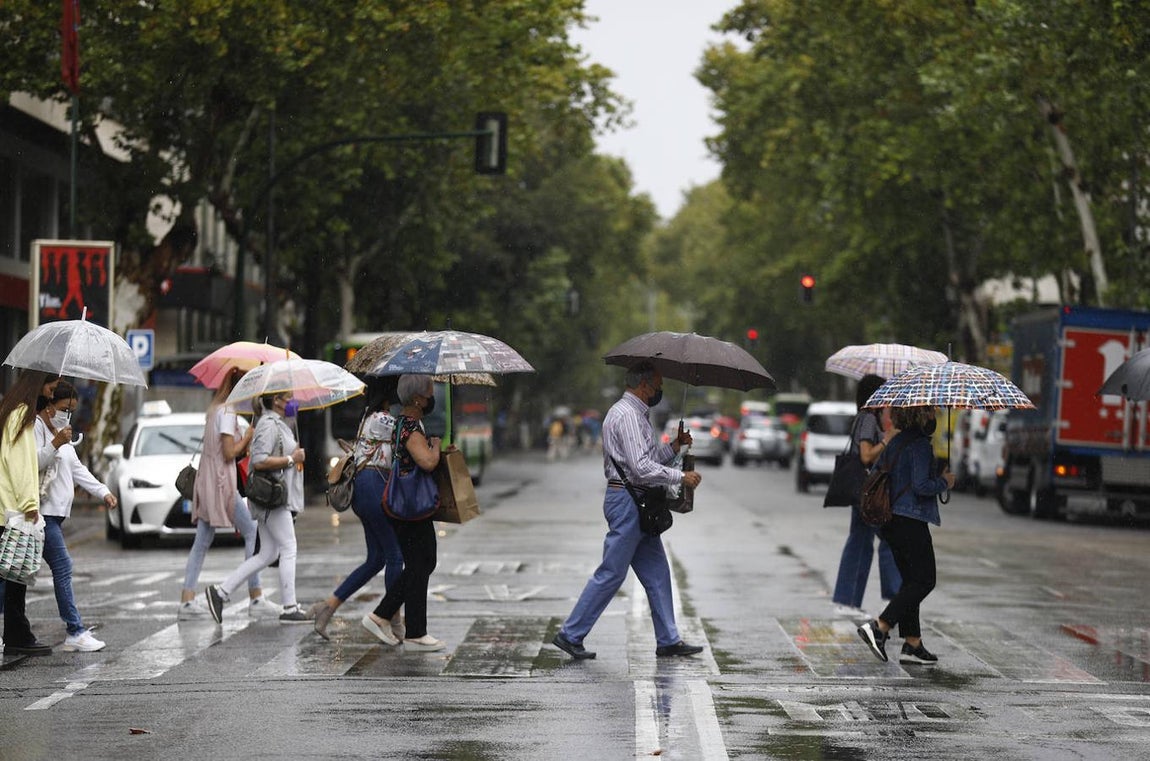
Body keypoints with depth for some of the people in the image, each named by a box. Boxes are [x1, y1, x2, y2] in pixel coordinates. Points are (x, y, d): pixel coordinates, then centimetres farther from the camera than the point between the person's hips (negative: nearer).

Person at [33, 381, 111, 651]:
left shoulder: (61, 431, 23)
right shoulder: (35, 427, -7)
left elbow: (77, 469, 23)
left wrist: (103, 492, 13)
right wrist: (56, 444, -26)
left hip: (56, 512, 10)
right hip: (42, 512, -10)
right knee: (62, 567, -13)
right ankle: (76, 633, -15)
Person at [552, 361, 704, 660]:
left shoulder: (636, 414, 19)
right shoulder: (627, 416, -16)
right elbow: (642, 467, -23)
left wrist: (673, 447, 10)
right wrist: (681, 477, -16)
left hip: (638, 504, 11)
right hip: (627, 500, -11)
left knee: (657, 573, 11)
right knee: (611, 574, -6)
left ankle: (668, 640, 15)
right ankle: (570, 634, 0)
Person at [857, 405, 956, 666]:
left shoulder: (896, 442, 13)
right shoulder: (920, 444, -15)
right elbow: (921, 486, -22)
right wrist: (945, 482, -5)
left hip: (891, 521, 9)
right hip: (911, 521, -9)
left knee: (911, 580, 13)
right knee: (923, 580, -3)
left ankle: (912, 644, 12)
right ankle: (879, 628, -13)